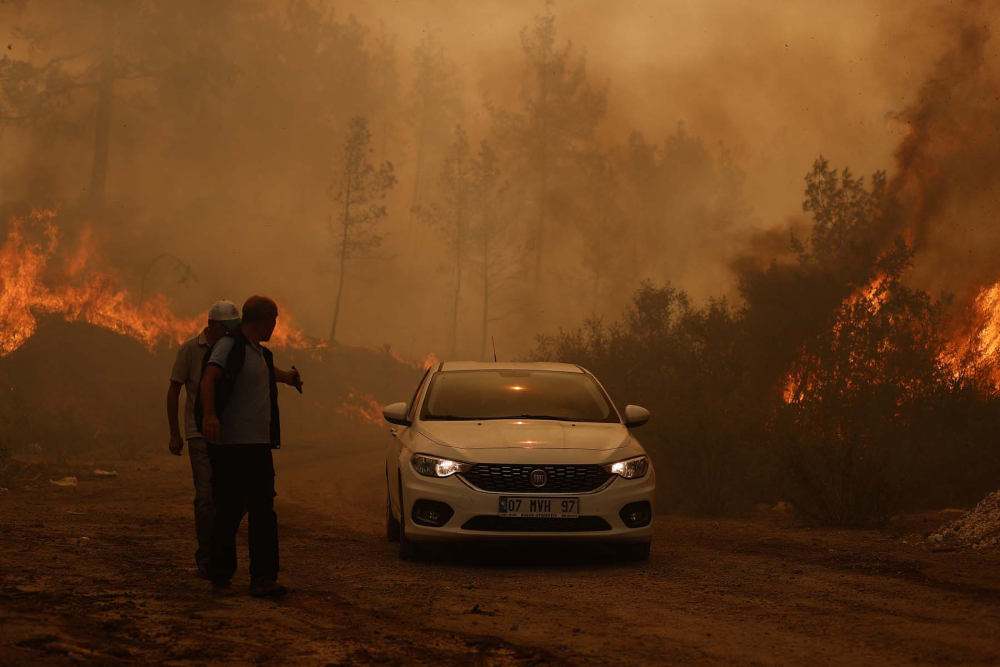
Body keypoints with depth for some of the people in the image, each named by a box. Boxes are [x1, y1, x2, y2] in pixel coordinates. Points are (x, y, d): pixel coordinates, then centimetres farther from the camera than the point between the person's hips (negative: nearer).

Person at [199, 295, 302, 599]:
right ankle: (220, 573, 14)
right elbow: (209, 378, -22)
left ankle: (263, 579, -2)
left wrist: (286, 376, 65)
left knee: (264, 513, -1)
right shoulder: (230, 345, -6)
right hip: (230, 445, -8)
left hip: (259, 445, 8)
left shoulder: (261, 353, 20)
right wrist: (209, 414, -38)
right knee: (229, 511, 0)